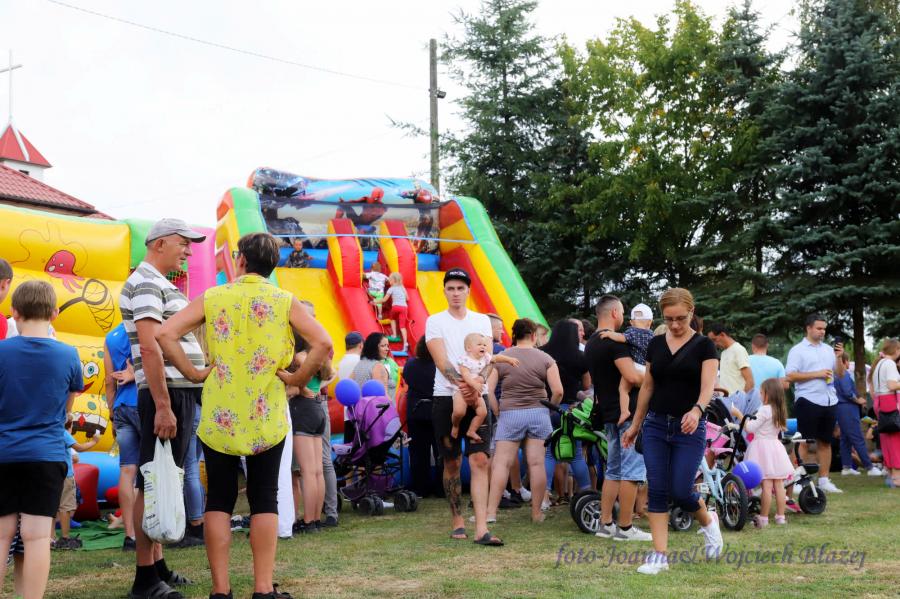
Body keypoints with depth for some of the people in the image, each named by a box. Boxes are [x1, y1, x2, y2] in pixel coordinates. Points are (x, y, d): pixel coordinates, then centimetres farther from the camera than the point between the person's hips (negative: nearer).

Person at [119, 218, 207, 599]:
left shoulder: (162, 285, 20)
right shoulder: (145, 283, -11)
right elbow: (150, 346, -21)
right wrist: (163, 406, -25)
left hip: (180, 392, 10)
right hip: (166, 395, -10)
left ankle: (157, 565, 22)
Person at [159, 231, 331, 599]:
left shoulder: (212, 298, 2)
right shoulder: (285, 301, 0)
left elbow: (166, 335, -7)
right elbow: (323, 343, -11)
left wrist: (192, 373, 1)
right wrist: (298, 379, -1)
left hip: (219, 417, 0)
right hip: (267, 418, 0)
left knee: (219, 500, 8)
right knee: (264, 500, 7)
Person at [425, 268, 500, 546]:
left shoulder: (482, 320, 10)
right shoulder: (435, 321, 3)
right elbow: (441, 359, -11)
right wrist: (459, 383, -28)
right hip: (445, 398, -1)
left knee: (480, 460, -9)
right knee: (452, 462, 6)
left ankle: (481, 528, -14)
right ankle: (457, 521, 19)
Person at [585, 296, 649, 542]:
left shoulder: (591, 345, 15)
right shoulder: (615, 341, -15)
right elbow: (632, 377, -23)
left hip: (608, 414, 9)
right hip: (627, 413, -9)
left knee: (613, 470, 15)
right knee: (632, 471, -5)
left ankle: (605, 524, 16)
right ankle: (625, 527, -3)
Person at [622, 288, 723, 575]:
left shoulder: (704, 346, -6)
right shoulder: (655, 344, 7)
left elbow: (708, 385, -19)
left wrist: (697, 410, -39)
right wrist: (635, 424, 15)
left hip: (689, 428, -4)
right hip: (656, 425, 4)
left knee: (680, 491, -6)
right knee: (656, 490, -2)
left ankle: (708, 521, 26)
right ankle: (659, 555, 1)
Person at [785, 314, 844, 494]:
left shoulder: (828, 349, 15)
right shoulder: (798, 350, -1)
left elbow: (840, 374, 15)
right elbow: (790, 376, -11)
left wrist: (839, 358, -2)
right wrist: (817, 374, -13)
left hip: (829, 401, 6)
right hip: (808, 401, -5)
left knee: (825, 441, 9)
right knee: (804, 442, -4)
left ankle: (824, 480, 16)